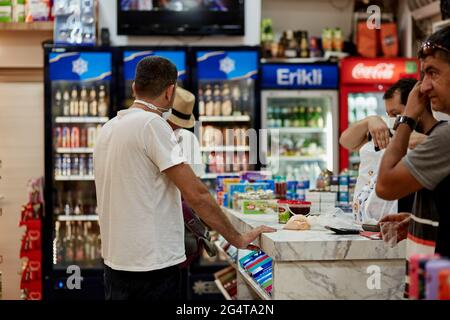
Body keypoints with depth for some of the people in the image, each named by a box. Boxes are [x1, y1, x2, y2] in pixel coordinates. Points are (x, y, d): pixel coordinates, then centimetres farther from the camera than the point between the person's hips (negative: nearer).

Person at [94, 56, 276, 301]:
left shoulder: (108, 128, 11)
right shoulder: (153, 124, -14)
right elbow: (196, 195, -17)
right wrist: (238, 240, -9)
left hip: (115, 260, 9)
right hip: (153, 263, -8)